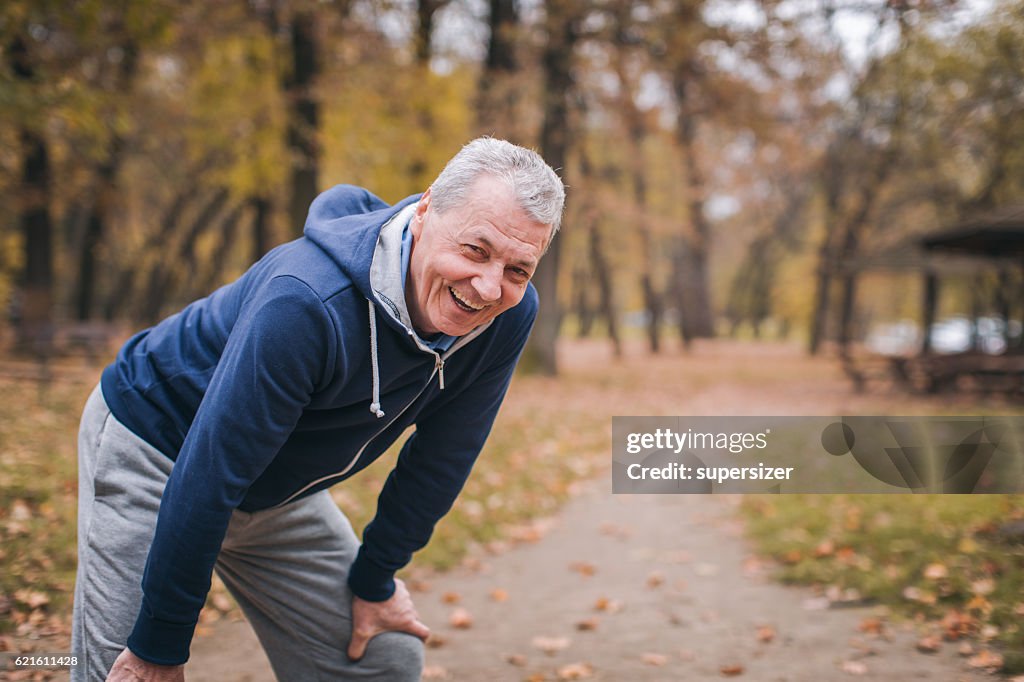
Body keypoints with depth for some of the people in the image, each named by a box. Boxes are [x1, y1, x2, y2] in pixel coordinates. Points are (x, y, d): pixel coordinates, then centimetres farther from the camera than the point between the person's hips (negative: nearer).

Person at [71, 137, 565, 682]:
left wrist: (375, 578, 3)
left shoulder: (509, 316, -18)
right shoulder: (307, 303, -37)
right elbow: (208, 477, -32)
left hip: (280, 490, 6)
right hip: (157, 451, -5)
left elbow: (439, 457, -4)